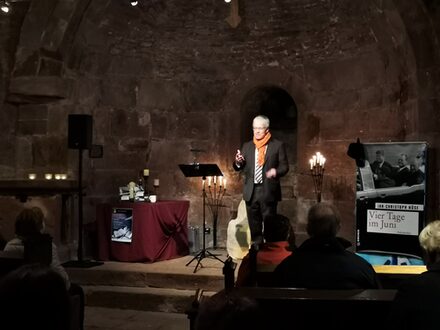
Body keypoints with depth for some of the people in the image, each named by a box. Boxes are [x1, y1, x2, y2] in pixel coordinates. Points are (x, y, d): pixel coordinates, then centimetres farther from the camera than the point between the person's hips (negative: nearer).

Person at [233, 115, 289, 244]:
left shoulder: (278, 145, 2)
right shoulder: (247, 146, 13)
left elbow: (285, 166, 0)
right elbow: (240, 168, 11)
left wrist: (276, 171, -21)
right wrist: (238, 162, -11)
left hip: (268, 191, -4)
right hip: (251, 191, 4)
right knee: (254, 227, 10)